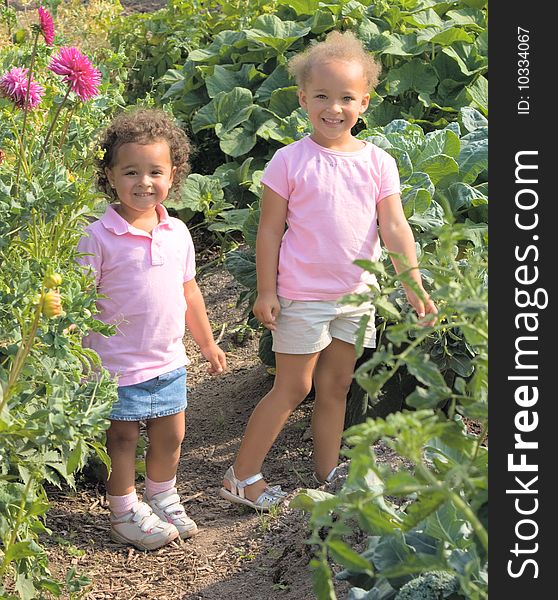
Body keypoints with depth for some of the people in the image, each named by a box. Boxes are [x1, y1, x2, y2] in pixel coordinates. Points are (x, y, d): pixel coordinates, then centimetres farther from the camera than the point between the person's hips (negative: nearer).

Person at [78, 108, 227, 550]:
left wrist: (207, 342, 20)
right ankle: (126, 515, 26)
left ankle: (163, 499, 40)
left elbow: (188, 291, 14)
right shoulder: (99, 238, -16)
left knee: (171, 436, 17)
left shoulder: (177, 233, 2)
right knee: (123, 439, 8)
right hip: (119, 363, -5)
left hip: (169, 360, 6)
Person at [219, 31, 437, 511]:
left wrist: (414, 284, -11)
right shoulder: (290, 161, -10)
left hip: (356, 295, 4)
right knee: (293, 388, 2)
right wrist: (266, 291, -10)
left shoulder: (378, 162, 0)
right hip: (303, 296, -4)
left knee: (336, 385, 14)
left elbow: (394, 227, -3)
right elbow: (269, 231, -7)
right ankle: (241, 477, 13)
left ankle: (328, 473, 27)